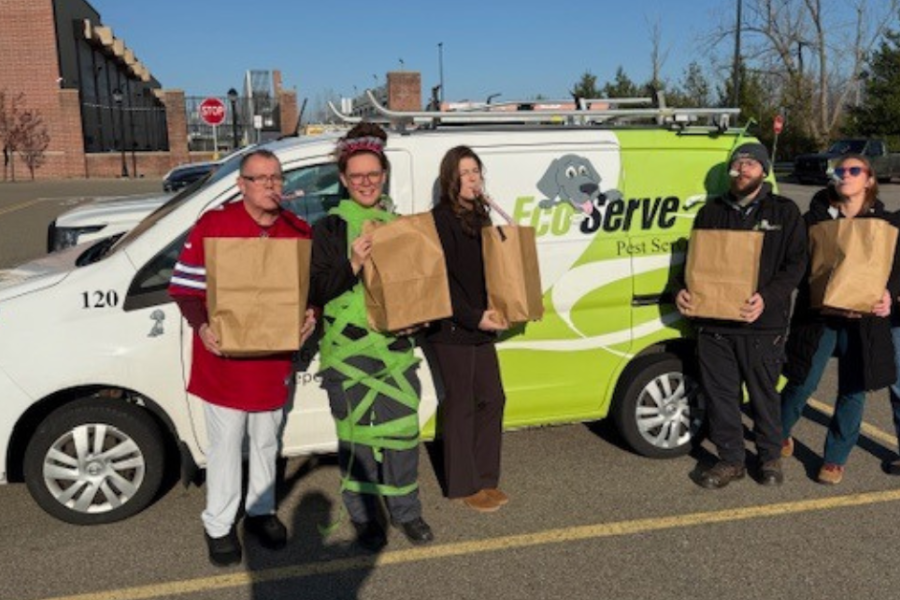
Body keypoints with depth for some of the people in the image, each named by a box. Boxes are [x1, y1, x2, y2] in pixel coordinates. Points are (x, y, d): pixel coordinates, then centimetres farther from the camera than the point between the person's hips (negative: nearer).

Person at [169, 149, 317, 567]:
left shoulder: (299, 231, 1)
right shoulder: (212, 225, -10)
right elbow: (185, 286, -8)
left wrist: (310, 316, -10)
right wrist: (202, 327, -23)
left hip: (275, 358, 4)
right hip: (224, 359, -3)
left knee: (266, 441, 19)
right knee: (226, 445, 9)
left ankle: (261, 512, 38)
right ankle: (218, 525, 27)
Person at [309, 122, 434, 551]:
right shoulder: (330, 228, -5)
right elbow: (316, 293, -10)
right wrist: (352, 266, -24)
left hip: (396, 347, 4)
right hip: (348, 351, -4)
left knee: (403, 430, 10)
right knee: (357, 436, 6)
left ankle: (405, 511, 29)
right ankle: (363, 517, 25)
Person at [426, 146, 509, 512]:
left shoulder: (479, 215, 13)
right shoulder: (441, 219, -12)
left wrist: (489, 313, 5)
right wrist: (473, 316, -23)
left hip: (481, 325, 8)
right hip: (452, 327, -8)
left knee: (492, 398, 11)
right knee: (461, 405, 2)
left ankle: (485, 478, 25)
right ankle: (463, 486, 16)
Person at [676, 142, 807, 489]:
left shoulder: (784, 211, 3)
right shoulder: (711, 212, 11)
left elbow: (796, 264, -3)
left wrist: (767, 297, -19)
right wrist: (684, 291, -6)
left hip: (763, 325, -3)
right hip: (713, 322, 3)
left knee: (763, 395, 10)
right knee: (719, 395, 8)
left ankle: (771, 457, 32)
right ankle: (731, 461, 24)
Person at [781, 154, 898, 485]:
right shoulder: (816, 217, 1)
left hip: (864, 319, 2)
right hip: (818, 314, -1)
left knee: (853, 391, 7)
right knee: (802, 383, 2)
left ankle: (835, 458, 24)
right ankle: (779, 434, 30)